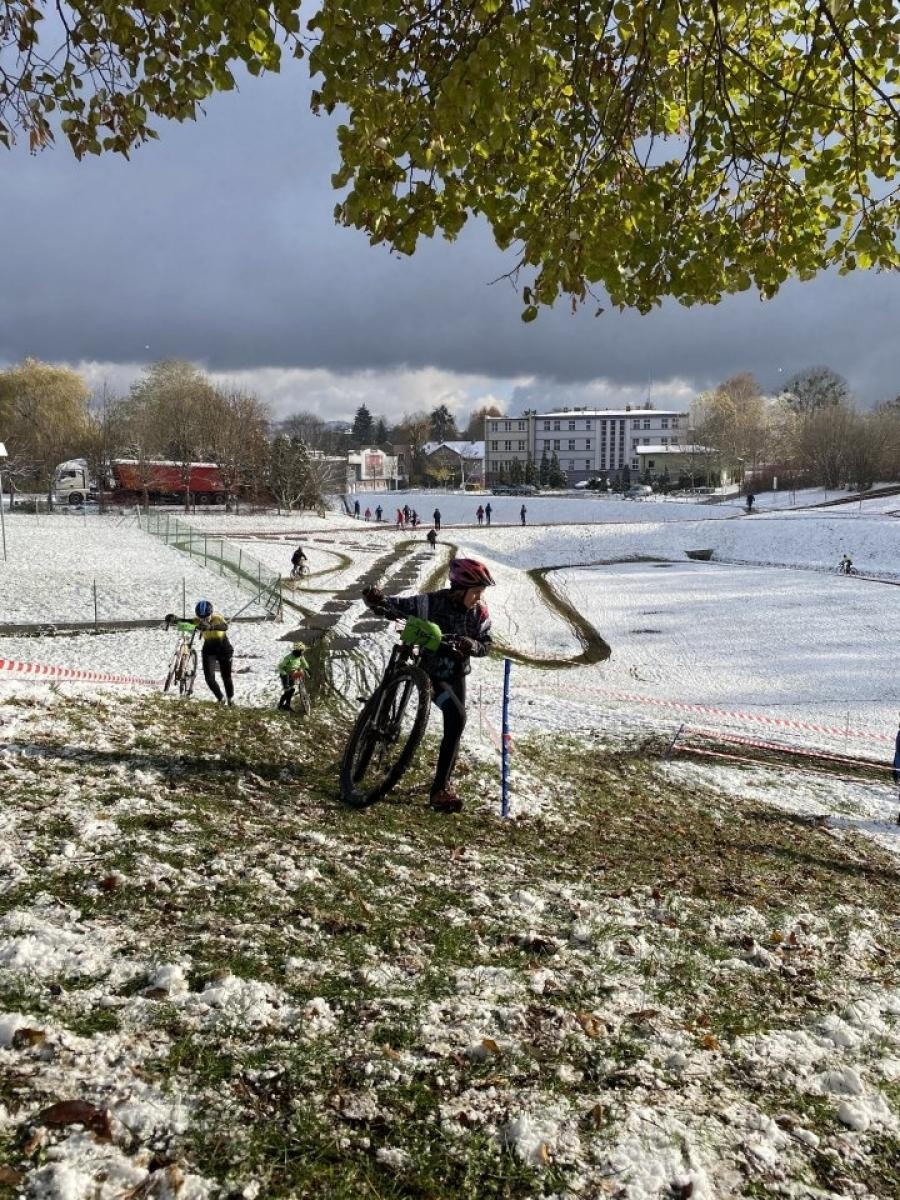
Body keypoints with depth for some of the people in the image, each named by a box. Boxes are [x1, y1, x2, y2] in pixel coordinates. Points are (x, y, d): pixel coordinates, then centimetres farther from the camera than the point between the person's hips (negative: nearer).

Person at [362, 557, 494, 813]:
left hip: (457, 676, 5)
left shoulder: (480, 612, -9)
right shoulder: (431, 602, -20)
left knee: (453, 729, 4)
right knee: (458, 717, -24)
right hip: (431, 672, -5)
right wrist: (377, 599, -39)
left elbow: (486, 645, -4)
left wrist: (471, 645, -27)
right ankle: (440, 790, -23)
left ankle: (443, 784, 23)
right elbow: (396, 605, -17)